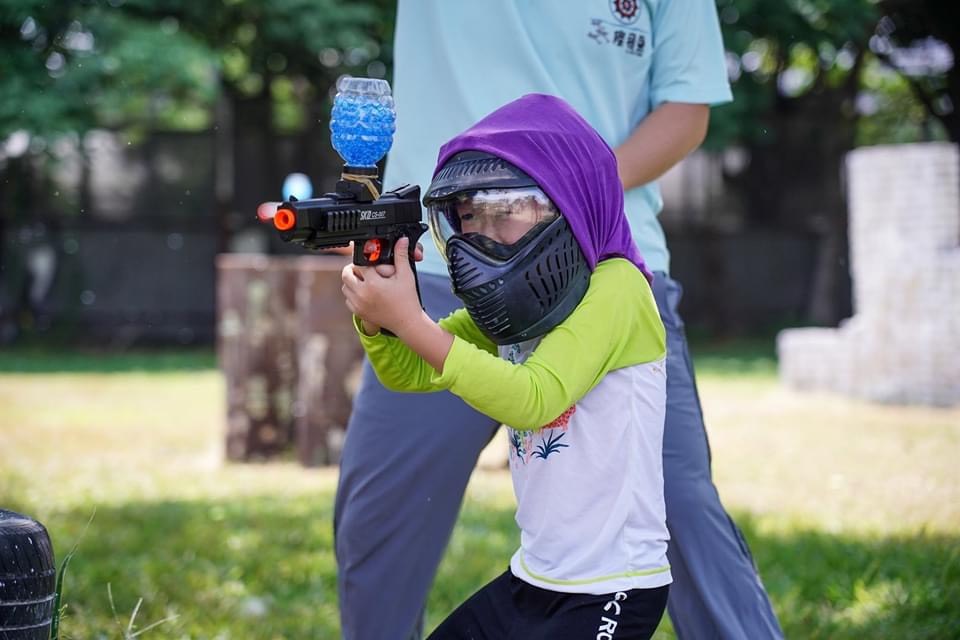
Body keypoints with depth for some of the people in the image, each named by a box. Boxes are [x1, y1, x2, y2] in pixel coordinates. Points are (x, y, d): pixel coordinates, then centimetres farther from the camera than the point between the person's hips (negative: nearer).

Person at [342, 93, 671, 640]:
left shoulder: (615, 287, -16)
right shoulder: (515, 304, 9)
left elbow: (534, 400, -28)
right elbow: (407, 374, 5)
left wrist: (409, 319, -30)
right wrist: (374, 311, -16)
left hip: (612, 592, -8)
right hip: (534, 578, 8)